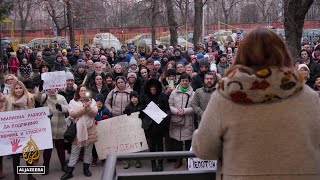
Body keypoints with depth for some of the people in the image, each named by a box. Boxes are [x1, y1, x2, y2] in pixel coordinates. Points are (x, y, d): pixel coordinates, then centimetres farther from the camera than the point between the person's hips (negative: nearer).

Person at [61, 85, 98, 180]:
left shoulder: (92, 101, 10)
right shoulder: (73, 102, 5)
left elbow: (94, 113, -1)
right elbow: (72, 114, -10)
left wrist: (88, 108, -18)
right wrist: (83, 109, -16)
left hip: (90, 128, 2)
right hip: (78, 129, -2)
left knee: (88, 150, 8)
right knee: (74, 151, 0)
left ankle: (86, 168, 22)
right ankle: (69, 172, 5)